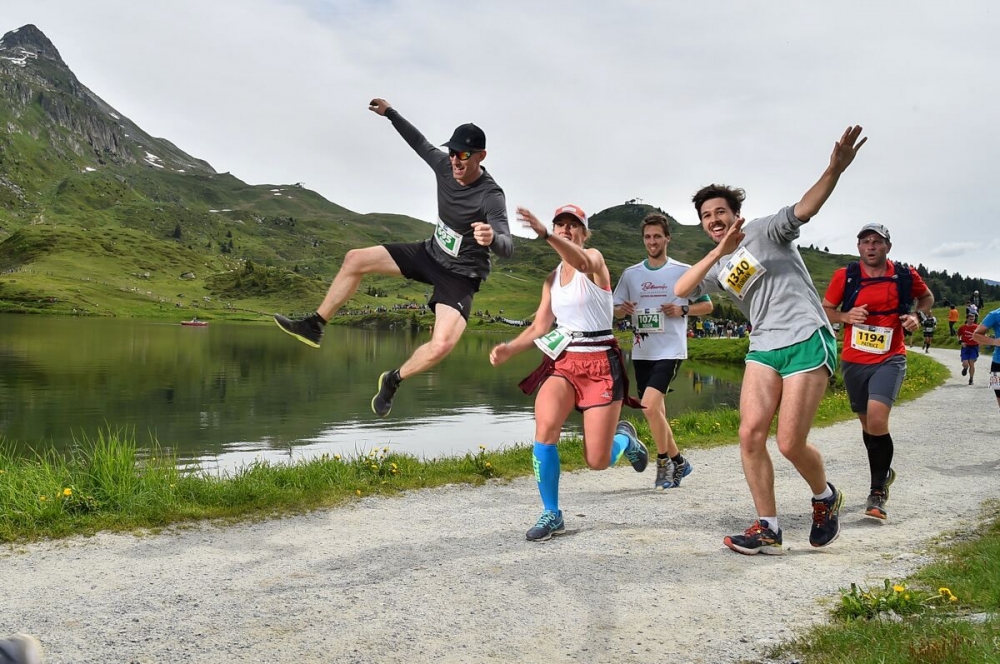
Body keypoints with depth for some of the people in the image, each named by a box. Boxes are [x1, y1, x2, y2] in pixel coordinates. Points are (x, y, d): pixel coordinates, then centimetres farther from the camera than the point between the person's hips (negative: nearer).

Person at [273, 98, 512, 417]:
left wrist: (492, 238, -66)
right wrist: (390, 113, 19)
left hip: (460, 276, -7)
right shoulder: (445, 166, -9)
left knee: (441, 345, -29)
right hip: (431, 253, 7)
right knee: (355, 259, 3)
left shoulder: (490, 196, -29)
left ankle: (393, 381, 1)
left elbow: (508, 248, -42)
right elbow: (421, 143, 14)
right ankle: (314, 326, 17)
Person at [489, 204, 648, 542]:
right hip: (563, 361, 5)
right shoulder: (551, 279, 12)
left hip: (601, 364, -4)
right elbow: (540, 327, 9)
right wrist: (510, 349, -12)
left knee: (598, 462, -3)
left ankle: (623, 437, 34)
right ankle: (551, 514, -8)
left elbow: (582, 264, -34)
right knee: (544, 430, -23)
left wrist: (543, 234, -52)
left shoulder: (595, 258, -7)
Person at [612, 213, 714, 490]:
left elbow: (707, 305, 6)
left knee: (649, 405, -20)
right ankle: (678, 461, 28)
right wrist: (624, 309, -8)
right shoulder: (630, 274, 9)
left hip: (670, 350, -5)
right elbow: (616, 309, 15)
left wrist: (682, 310, -12)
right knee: (656, 412, 10)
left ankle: (664, 461, 0)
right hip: (641, 352, 5)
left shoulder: (684, 272, -1)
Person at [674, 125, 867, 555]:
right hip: (763, 348, 6)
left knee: (790, 445, -9)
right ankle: (767, 530, 3)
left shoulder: (765, 232, 0)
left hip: (807, 341, -6)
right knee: (750, 434, -7)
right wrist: (719, 251, -15)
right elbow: (681, 290, -4)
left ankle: (826, 499, 23)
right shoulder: (716, 267, 15)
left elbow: (803, 210, -19)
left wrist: (835, 170, -38)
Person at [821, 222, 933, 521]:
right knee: (867, 422, 16)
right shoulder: (845, 276, -5)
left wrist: (918, 315, -2)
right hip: (853, 362, 2)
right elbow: (824, 310, 6)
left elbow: (927, 296, 18)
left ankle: (877, 492, -10)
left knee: (877, 418, -23)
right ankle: (884, 472, 43)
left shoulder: (905, 275, -3)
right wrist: (846, 316, -14)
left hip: (890, 359, -2)